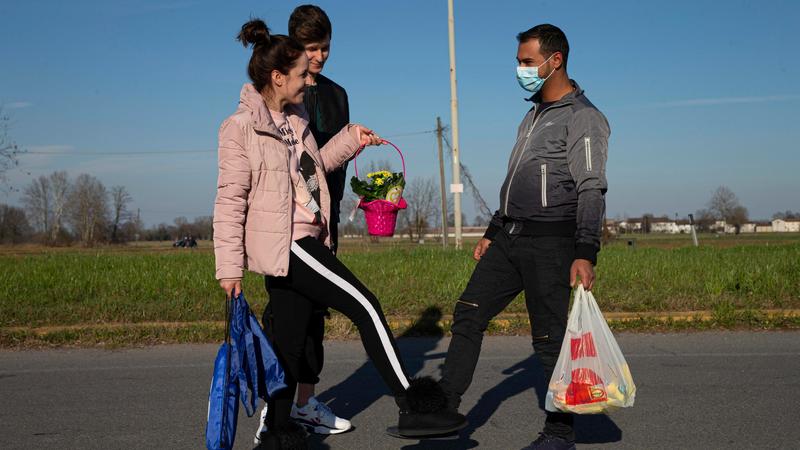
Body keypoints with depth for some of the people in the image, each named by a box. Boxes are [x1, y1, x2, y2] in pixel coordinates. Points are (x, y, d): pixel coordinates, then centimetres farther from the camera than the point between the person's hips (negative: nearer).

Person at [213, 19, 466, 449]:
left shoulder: (295, 118, 14)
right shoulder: (241, 127, -10)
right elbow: (229, 200, -12)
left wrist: (351, 140, 18)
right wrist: (229, 266, -14)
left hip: (305, 241, 8)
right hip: (282, 244, -8)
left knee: (289, 344, 11)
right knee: (366, 307, -10)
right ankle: (413, 406, -2)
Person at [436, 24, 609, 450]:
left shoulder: (584, 118, -7)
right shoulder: (534, 115, 20)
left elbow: (591, 191, -15)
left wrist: (585, 253, -24)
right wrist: (492, 232, 24)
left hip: (549, 241, -8)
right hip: (510, 237, 8)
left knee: (550, 338, -3)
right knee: (468, 314, 3)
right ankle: (444, 407, 8)